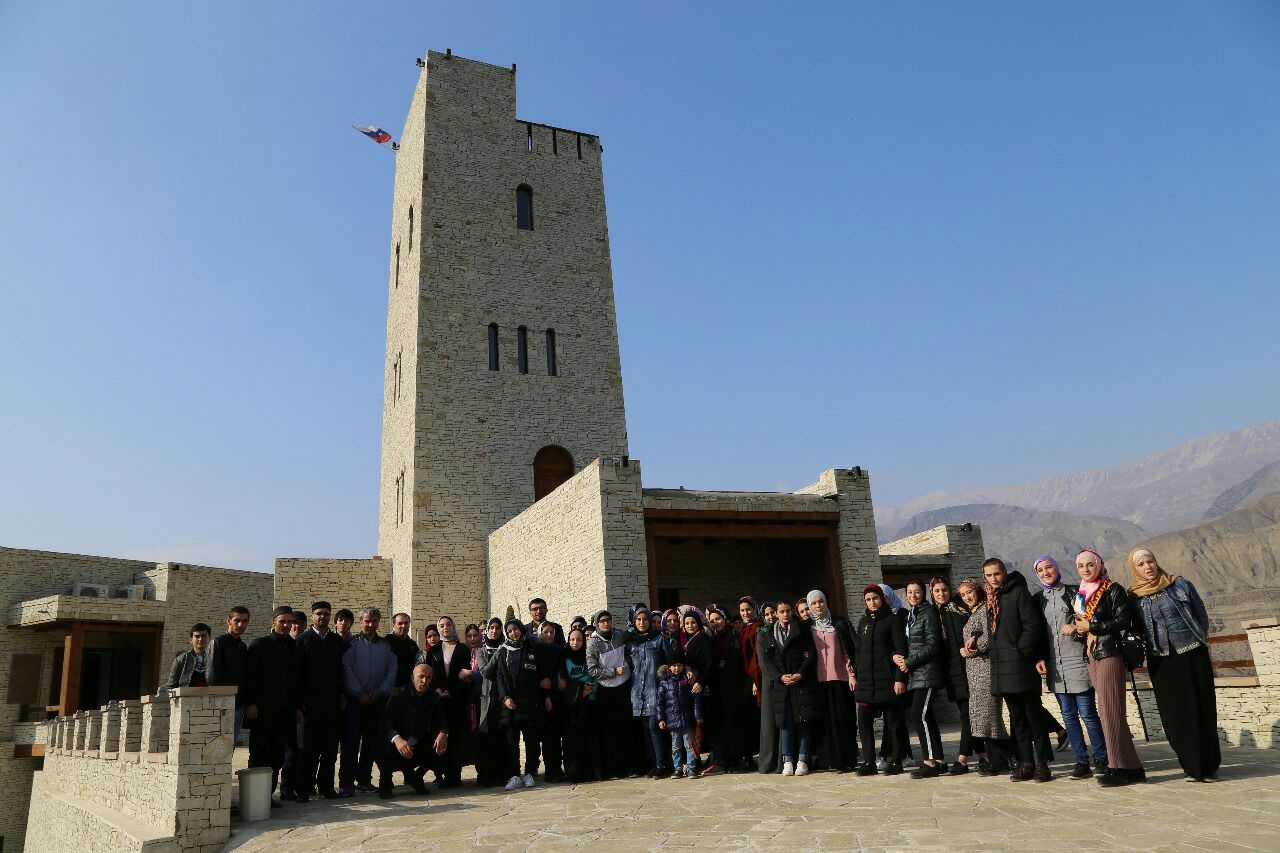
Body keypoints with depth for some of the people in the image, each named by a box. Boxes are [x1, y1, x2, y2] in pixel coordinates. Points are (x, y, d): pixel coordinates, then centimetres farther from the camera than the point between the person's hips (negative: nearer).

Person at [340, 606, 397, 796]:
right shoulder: (351, 644, 2)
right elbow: (347, 670, -5)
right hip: (355, 699, -3)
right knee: (350, 740, -7)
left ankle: (364, 780, 16)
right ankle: (346, 782, -1)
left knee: (371, 741, 6)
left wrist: (379, 692, -6)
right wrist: (360, 693, -10)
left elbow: (392, 672, 6)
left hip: (377, 700, 3)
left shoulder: (386, 647, 10)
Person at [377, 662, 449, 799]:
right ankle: (385, 778, 2)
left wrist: (443, 733, -26)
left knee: (442, 746, -20)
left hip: (419, 746, 4)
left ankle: (414, 776, 7)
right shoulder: (398, 694, -12)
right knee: (385, 751, -35)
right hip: (397, 746, -4)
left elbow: (441, 720, 0)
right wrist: (397, 739, -43)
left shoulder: (432, 697, 3)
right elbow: (385, 720, -24)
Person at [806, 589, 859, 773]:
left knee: (842, 720, -2)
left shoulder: (839, 624, 7)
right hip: (818, 680, 1)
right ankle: (828, 759, 6)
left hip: (839, 678, -1)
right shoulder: (807, 627, 10)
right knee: (824, 720, 0)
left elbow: (848, 650, 4)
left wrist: (852, 674, -4)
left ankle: (845, 760, 4)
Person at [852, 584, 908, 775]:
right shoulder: (863, 622, 15)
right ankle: (868, 762, 8)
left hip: (888, 679, -4)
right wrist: (855, 675, 10)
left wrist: (900, 678, -12)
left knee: (892, 722, 3)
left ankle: (895, 761, 14)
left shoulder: (892, 619, -1)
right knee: (864, 722, 1)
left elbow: (901, 650, -6)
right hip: (865, 681, 4)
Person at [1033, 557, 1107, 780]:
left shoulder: (1074, 592, 2)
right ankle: (1081, 762, 9)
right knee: (1069, 715, 5)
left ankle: (1101, 760, 8)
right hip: (1055, 665, 4)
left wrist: (1076, 626, -14)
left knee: (1087, 713, -4)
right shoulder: (1037, 599, 13)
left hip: (1078, 660, -4)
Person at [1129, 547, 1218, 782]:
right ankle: (1192, 766, 10)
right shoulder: (1135, 597, 2)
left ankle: (1209, 766, 11)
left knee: (1201, 710, 1)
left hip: (1192, 656, -1)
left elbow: (1202, 615, 6)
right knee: (1174, 715, 1)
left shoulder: (1181, 585, 1)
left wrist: (1200, 641, 2)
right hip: (1161, 662, 1)